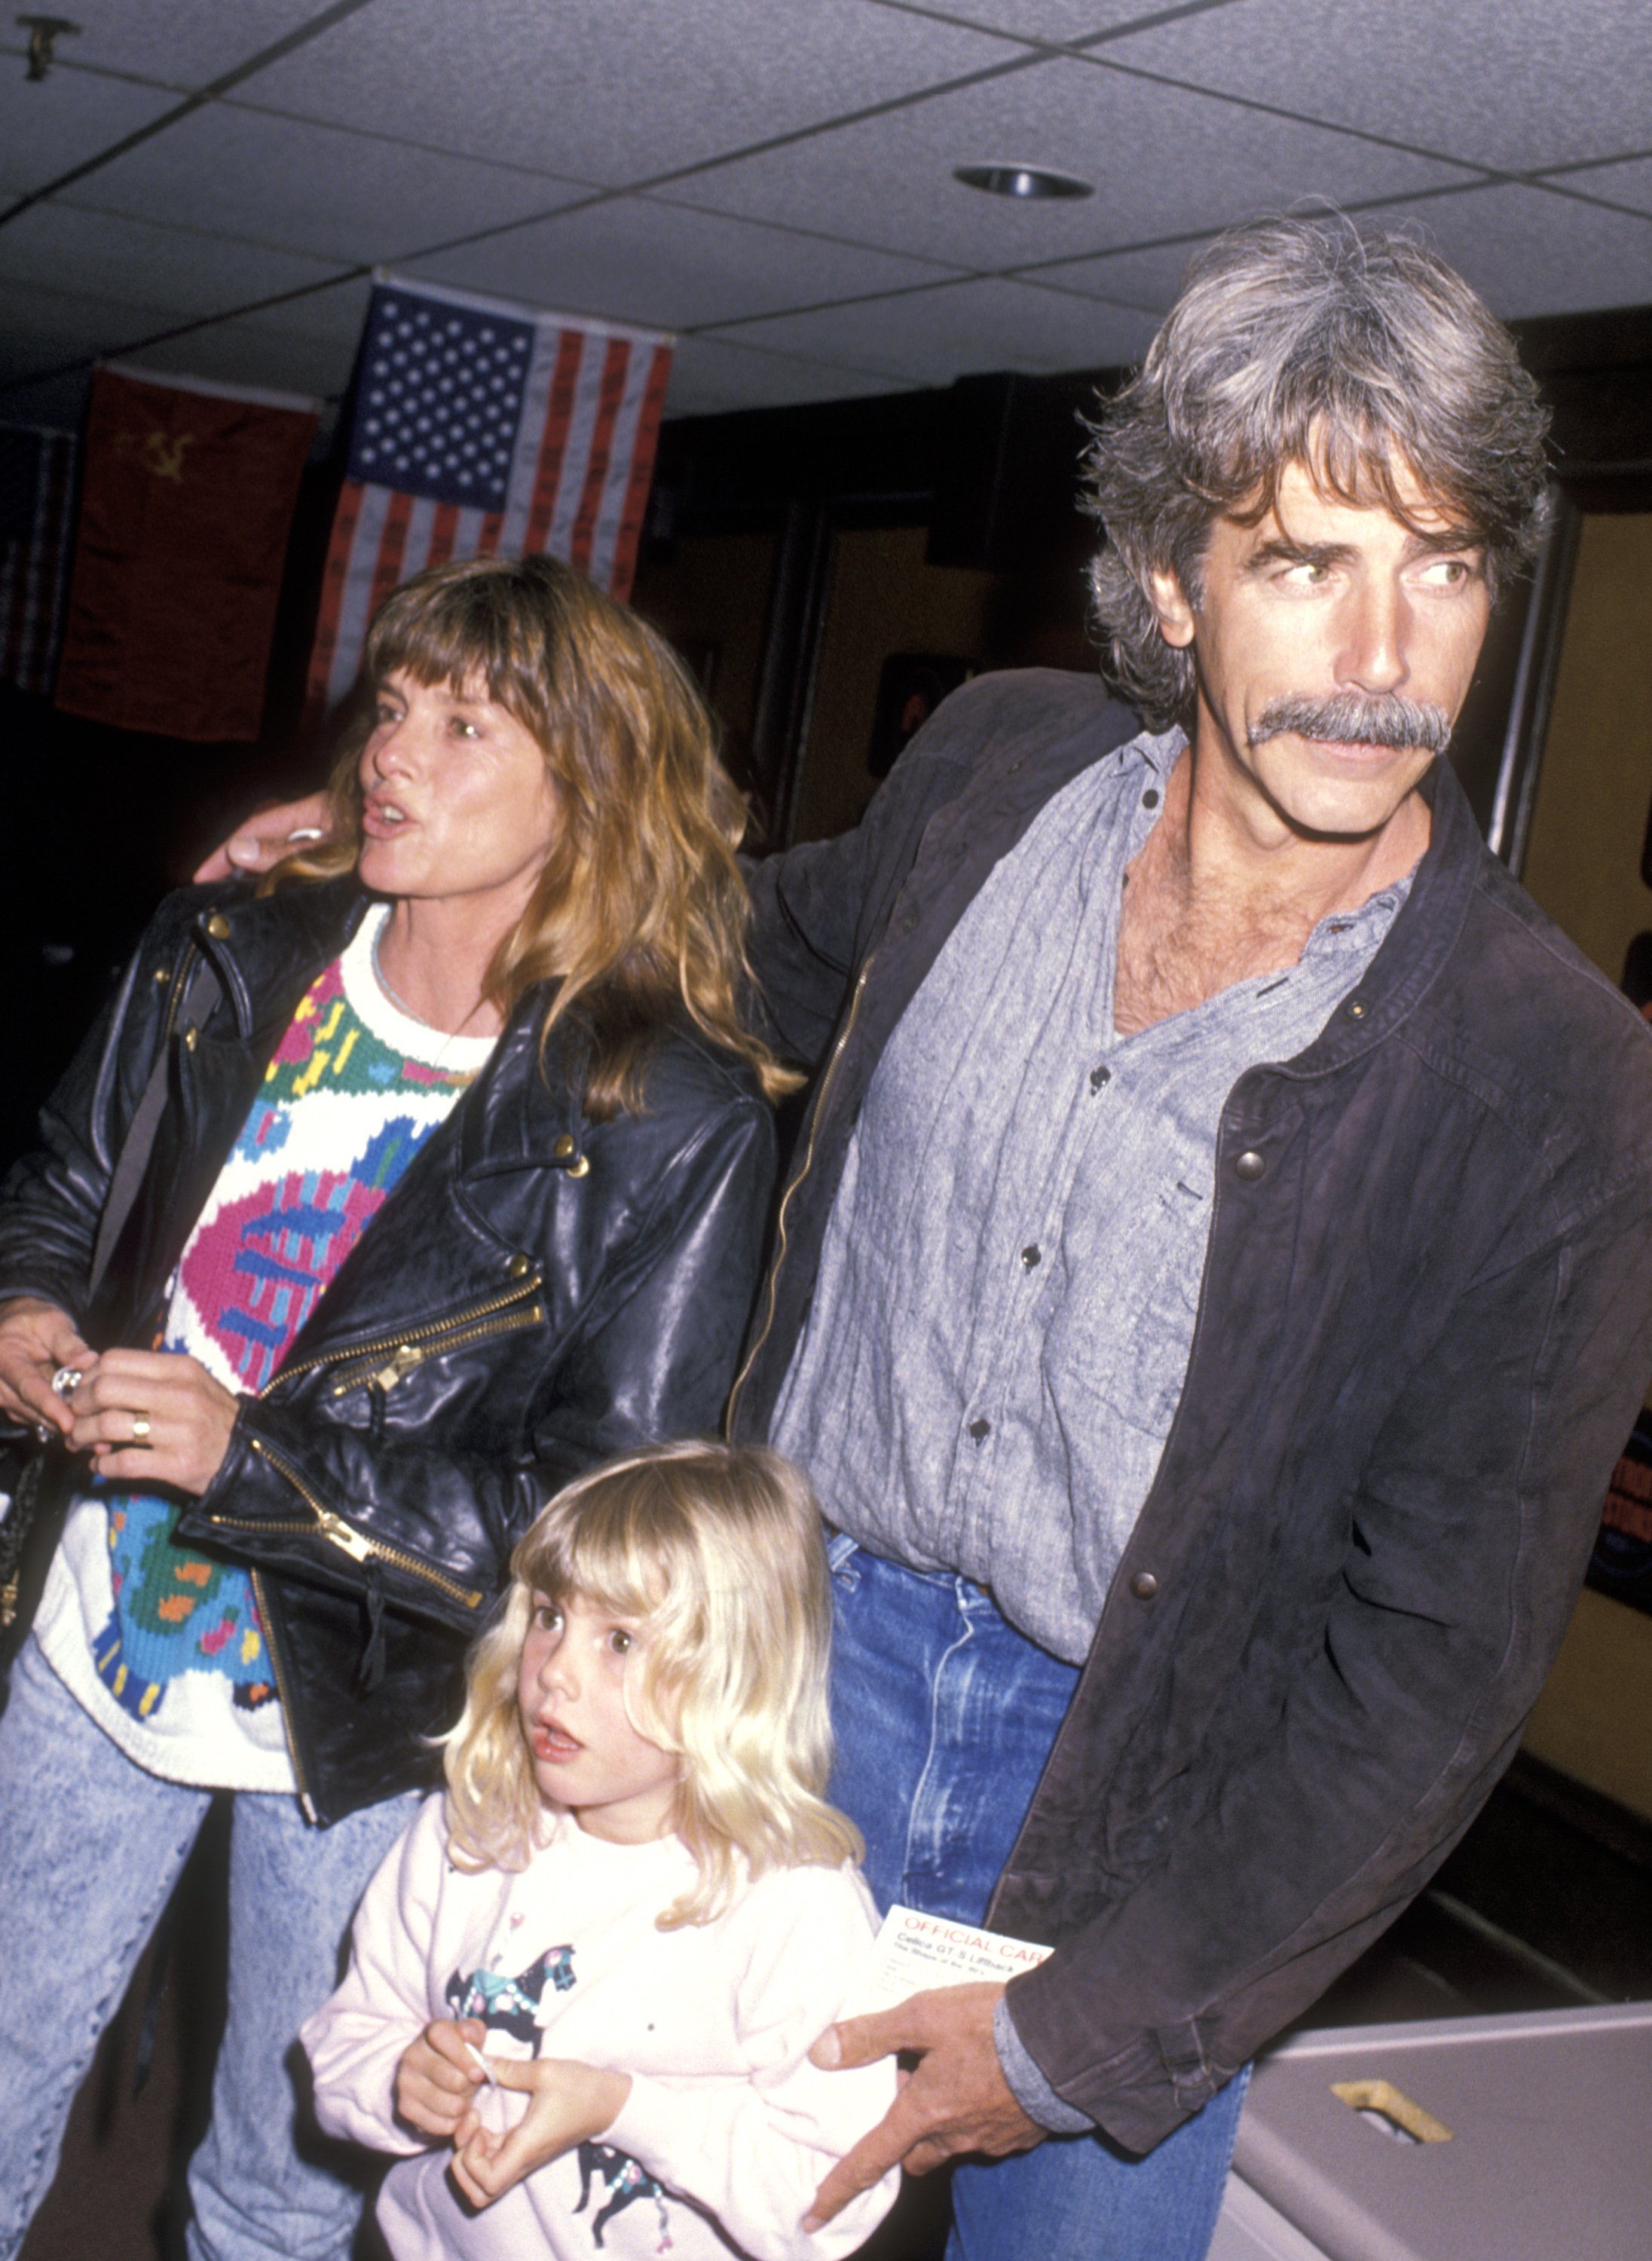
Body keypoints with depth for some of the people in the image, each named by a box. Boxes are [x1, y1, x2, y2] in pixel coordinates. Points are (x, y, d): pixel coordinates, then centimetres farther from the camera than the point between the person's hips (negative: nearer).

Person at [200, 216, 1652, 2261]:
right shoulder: (998, 766, -7)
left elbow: (1438, 1657, -15)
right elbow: (796, 958, 17)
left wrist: (1090, 2025, -15)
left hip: (1136, 1804, -3)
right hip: (800, 1648, 3)